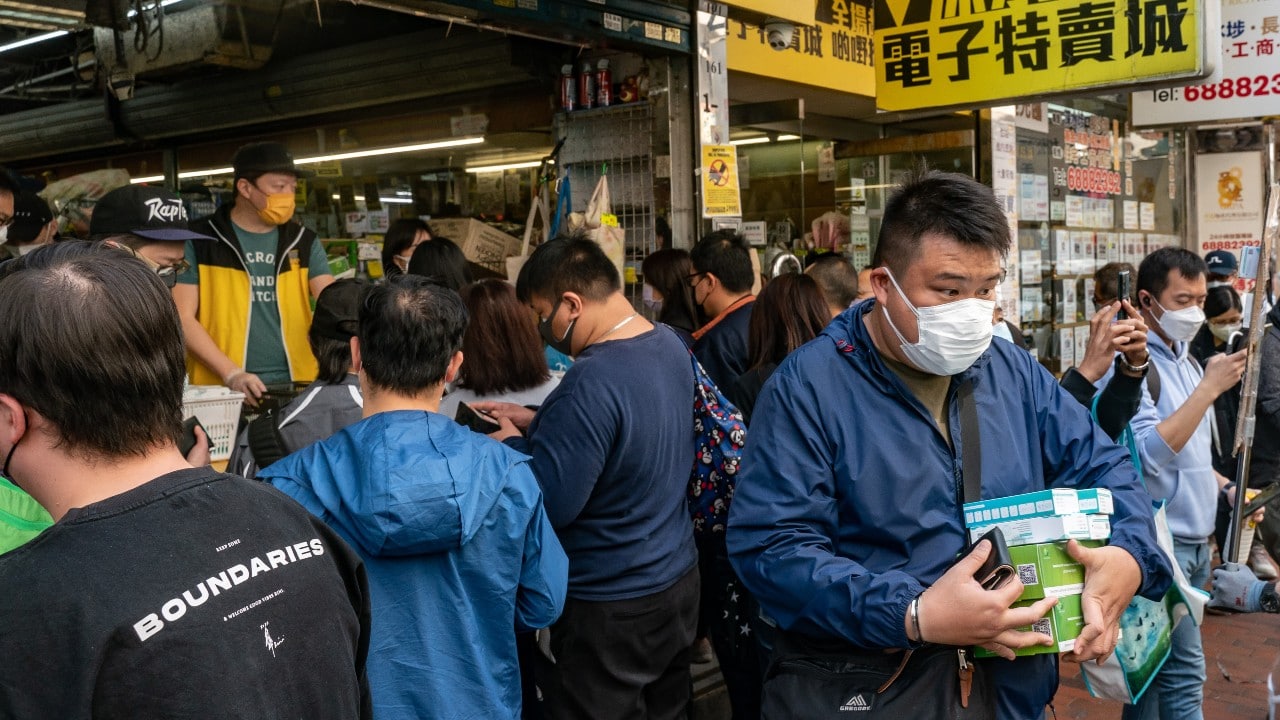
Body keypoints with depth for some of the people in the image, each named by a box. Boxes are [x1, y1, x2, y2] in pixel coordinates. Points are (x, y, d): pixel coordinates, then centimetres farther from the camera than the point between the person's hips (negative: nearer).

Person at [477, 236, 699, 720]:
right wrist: (537, 421, 8)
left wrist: (513, 443, -10)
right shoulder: (671, 346, 0)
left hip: (611, 608, -8)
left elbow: (548, 503, -27)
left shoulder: (591, 383, -29)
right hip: (678, 580, 9)